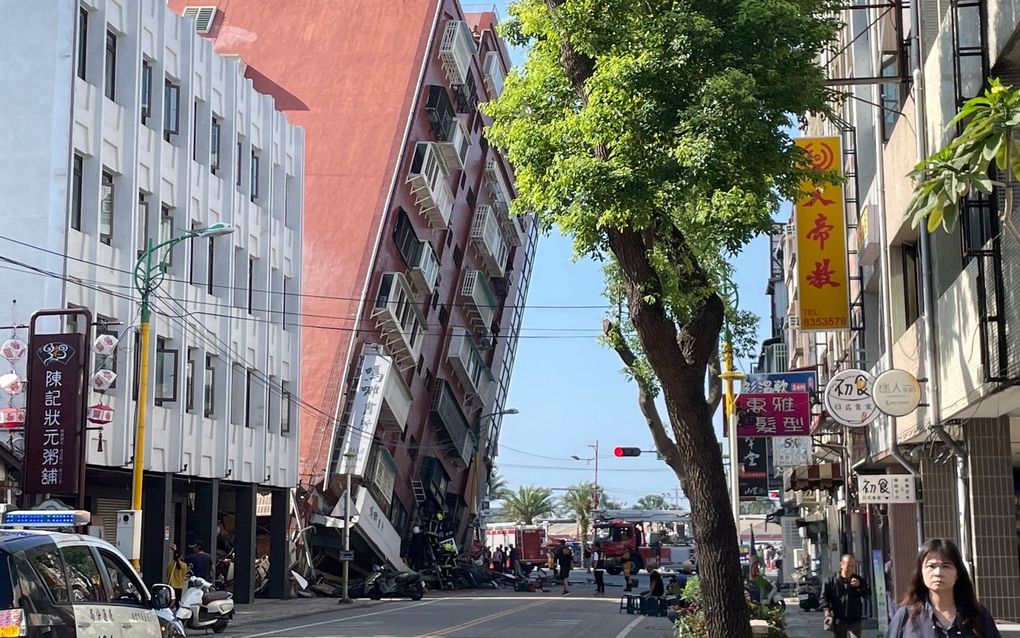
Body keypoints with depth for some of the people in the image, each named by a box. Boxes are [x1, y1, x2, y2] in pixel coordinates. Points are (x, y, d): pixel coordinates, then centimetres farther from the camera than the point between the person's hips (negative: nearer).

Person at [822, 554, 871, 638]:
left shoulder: (858, 580, 6)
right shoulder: (832, 580, -1)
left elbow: (868, 595, 4)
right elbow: (824, 596, -2)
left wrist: (860, 586, -13)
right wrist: (827, 610, -16)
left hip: (854, 620, 0)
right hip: (838, 620, 0)